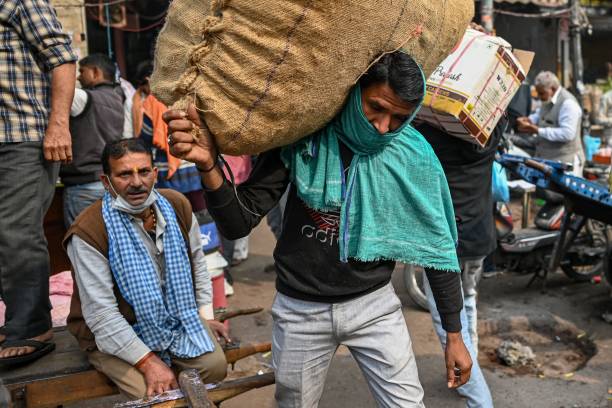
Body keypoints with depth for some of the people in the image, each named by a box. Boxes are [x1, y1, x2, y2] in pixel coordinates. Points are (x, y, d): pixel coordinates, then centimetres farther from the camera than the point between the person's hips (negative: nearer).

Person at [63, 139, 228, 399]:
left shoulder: (177, 206, -5)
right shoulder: (88, 231, -23)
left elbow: (196, 260, 12)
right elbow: (100, 314, -23)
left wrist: (205, 313, 10)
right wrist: (147, 361, -24)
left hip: (177, 318, 5)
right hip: (113, 335, -5)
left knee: (215, 365, -15)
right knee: (156, 395, -24)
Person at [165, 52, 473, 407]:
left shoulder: (414, 156, -11)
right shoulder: (301, 137, -15)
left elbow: (438, 246, -2)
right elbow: (239, 224, -16)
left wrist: (454, 334, 1)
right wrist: (210, 166, -35)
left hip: (374, 305, 0)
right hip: (301, 309, 0)